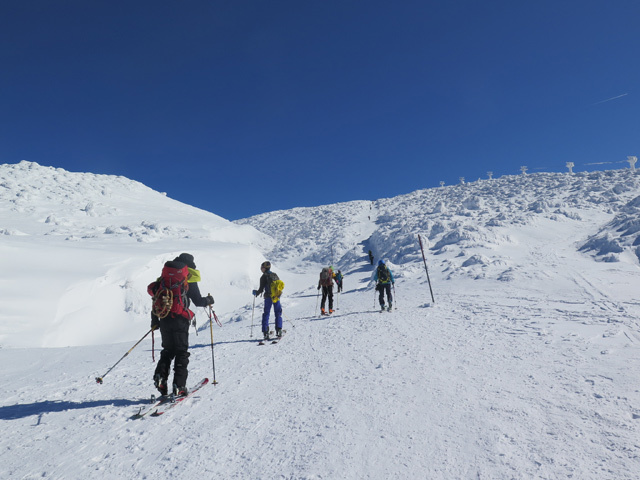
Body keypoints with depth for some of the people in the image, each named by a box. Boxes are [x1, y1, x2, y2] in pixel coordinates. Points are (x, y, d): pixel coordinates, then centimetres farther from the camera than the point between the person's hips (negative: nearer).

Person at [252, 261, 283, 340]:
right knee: (278, 313, 12)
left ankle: (265, 332, 0)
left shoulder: (264, 277, -6)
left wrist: (256, 293, 11)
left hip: (268, 297, -3)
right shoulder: (275, 275, 9)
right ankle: (279, 330, 3)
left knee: (266, 314, 5)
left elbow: (261, 289, -8)